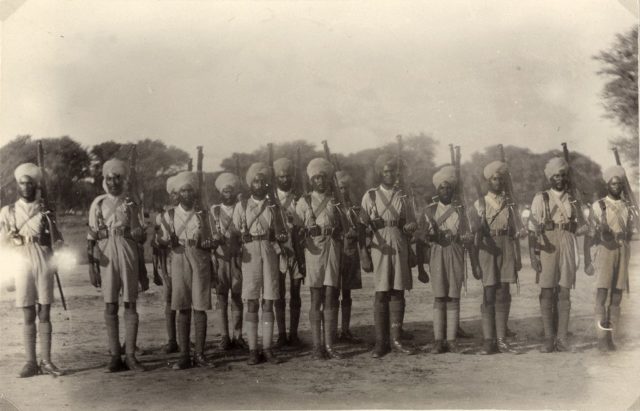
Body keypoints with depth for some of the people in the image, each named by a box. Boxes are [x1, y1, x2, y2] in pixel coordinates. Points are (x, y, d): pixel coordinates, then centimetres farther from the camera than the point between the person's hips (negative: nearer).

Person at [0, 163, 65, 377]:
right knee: (28, 316, 3)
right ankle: (31, 362, 8)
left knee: (44, 314, 2)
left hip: (44, 264, 0)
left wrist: (60, 246, -11)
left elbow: (57, 240, 9)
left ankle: (46, 361, 6)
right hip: (22, 265, 0)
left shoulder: (45, 211, 9)